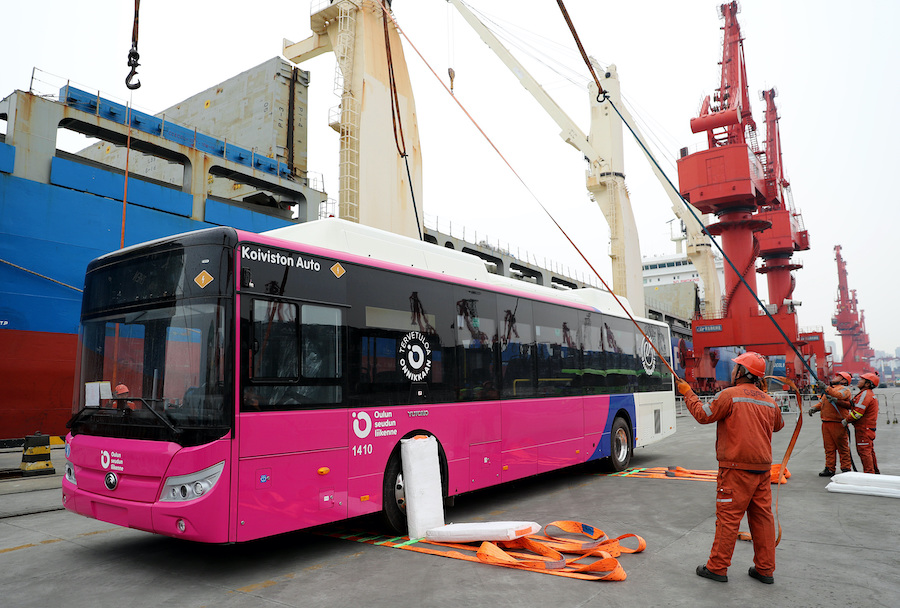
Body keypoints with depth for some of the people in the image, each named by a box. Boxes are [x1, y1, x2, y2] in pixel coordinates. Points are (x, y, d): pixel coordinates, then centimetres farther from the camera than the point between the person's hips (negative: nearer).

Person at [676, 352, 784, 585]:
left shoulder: (730, 395, -13)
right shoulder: (769, 401, 9)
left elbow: (703, 415, -8)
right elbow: (778, 426, 28)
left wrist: (688, 394, 5)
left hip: (737, 468, -7)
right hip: (762, 468, 7)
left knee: (728, 517, -1)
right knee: (762, 516, 13)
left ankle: (717, 567, 7)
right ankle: (765, 569, 20)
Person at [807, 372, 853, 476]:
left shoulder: (844, 389, 0)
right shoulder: (829, 389, 24)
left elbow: (839, 395, -21)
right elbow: (821, 402, 24)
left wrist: (826, 389, -25)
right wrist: (814, 408, 5)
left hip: (838, 423, -7)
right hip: (826, 423, 7)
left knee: (843, 447, -1)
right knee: (829, 447, 8)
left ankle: (846, 469, 6)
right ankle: (830, 469, 12)